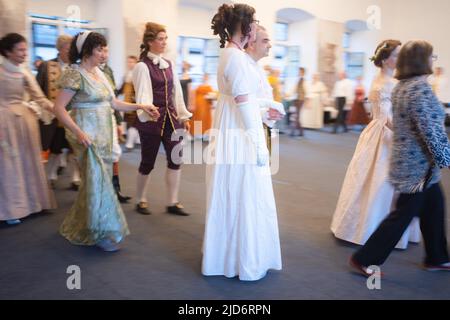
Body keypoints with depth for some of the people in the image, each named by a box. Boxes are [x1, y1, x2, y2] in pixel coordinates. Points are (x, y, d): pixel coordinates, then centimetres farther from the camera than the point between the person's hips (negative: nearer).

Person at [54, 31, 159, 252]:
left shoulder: (99, 73, 12)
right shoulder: (75, 73, -11)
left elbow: (113, 103, 15)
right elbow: (59, 108, -15)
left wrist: (140, 106, 6)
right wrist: (78, 133, -25)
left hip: (104, 134, 8)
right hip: (87, 135, -8)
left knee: (98, 180, 12)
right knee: (97, 181, -5)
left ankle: (78, 226, 29)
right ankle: (102, 233, 8)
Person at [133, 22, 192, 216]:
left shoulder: (169, 64, 12)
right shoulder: (142, 66, -7)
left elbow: (176, 91, 13)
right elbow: (143, 94, -16)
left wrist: (183, 116, 11)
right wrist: (145, 113, -32)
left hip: (170, 117, 6)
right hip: (151, 119, -6)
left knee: (176, 159, 2)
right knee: (148, 162, 4)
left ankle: (172, 202, 13)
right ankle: (140, 200, 25)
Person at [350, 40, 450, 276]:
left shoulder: (401, 86, 10)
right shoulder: (420, 87, -21)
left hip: (411, 161, 10)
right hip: (419, 165, -10)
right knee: (403, 215, 0)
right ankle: (364, 260, 8)